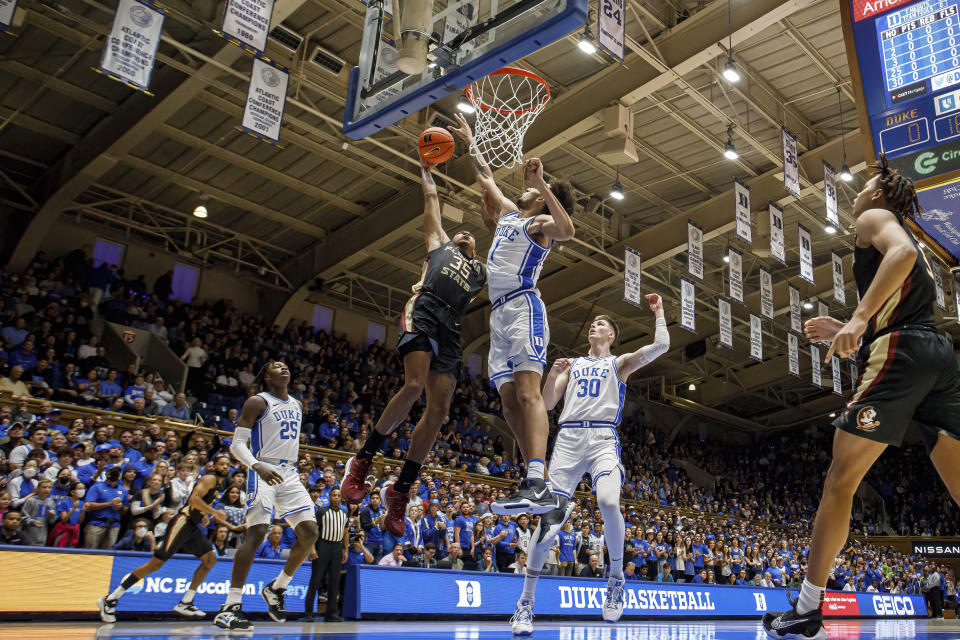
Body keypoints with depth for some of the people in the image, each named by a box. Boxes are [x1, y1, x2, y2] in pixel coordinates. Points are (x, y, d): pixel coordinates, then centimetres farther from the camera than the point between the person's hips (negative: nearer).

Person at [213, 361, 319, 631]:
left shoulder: (297, 405, 17)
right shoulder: (258, 402, -4)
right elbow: (237, 444, -11)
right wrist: (259, 467, -28)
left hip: (290, 474, 7)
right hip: (264, 471, -7)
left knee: (309, 532, -2)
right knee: (256, 532, -18)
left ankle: (276, 588, 15)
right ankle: (230, 606, -15)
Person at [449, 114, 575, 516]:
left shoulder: (541, 222, 5)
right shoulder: (509, 212, 28)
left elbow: (567, 230, -20)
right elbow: (487, 177, 43)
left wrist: (542, 185, -19)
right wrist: (470, 143, 50)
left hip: (523, 306, -9)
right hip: (499, 313, 9)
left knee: (527, 391, -23)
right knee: (509, 401, -1)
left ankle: (537, 484, -35)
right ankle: (535, 486, -3)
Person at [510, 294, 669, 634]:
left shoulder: (619, 363, 17)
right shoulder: (573, 364, 24)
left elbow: (661, 345, 5)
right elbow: (548, 403, 16)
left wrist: (658, 311, 16)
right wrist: (553, 374, 0)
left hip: (602, 437, -2)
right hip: (568, 438, 2)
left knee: (608, 502, -29)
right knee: (550, 514, -7)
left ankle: (616, 577, -5)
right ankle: (526, 600, 1)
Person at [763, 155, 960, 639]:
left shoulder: (874, 217, 7)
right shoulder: (903, 239, 33)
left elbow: (902, 252, -17)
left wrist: (859, 318, -24)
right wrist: (847, 334, 31)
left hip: (899, 355, -9)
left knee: (840, 482, -5)